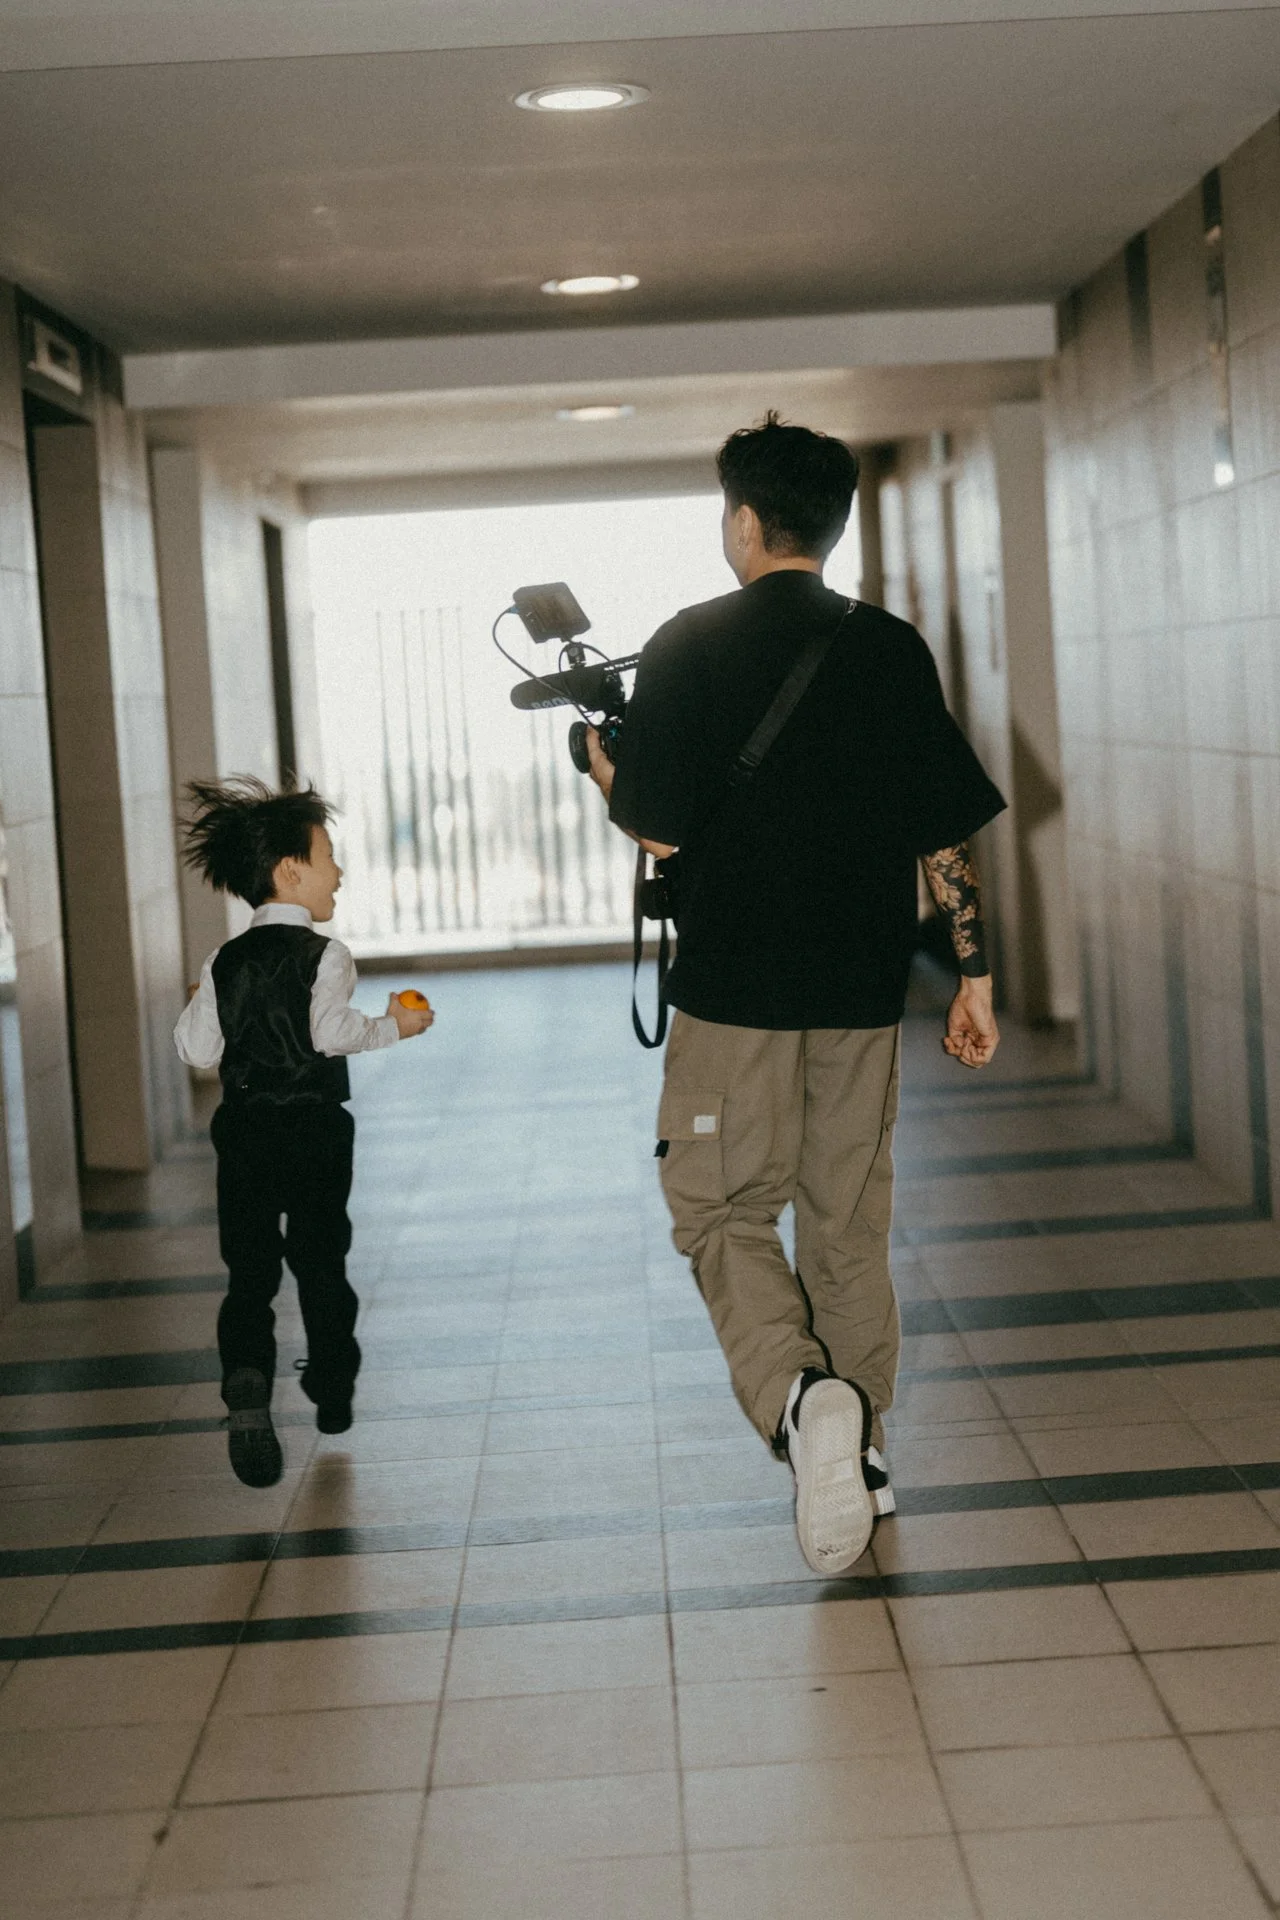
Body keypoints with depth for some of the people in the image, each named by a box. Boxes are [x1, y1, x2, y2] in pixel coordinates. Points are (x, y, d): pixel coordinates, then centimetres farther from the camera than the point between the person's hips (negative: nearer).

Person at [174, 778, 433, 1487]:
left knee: (249, 1270, 2)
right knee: (321, 1262, 13)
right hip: (313, 1126, -3)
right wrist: (392, 1026, -9)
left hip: (243, 1129, 3)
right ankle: (332, 1394, 23)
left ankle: (246, 1385, -20)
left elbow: (197, 1049, 5)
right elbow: (331, 1030, -23)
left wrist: (200, 1007, 24)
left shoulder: (223, 962, 5)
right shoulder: (323, 955, -9)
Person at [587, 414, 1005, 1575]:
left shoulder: (689, 648, -6)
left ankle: (802, 1399, -22)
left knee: (725, 1213, 4)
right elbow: (947, 834, 2)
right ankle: (862, 1452, 24)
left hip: (735, 986, -3)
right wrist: (973, 975, 8)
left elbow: (659, 833, -9)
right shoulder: (894, 651, 3)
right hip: (863, 985, 4)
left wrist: (604, 772, 12)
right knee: (849, 1220, 16)